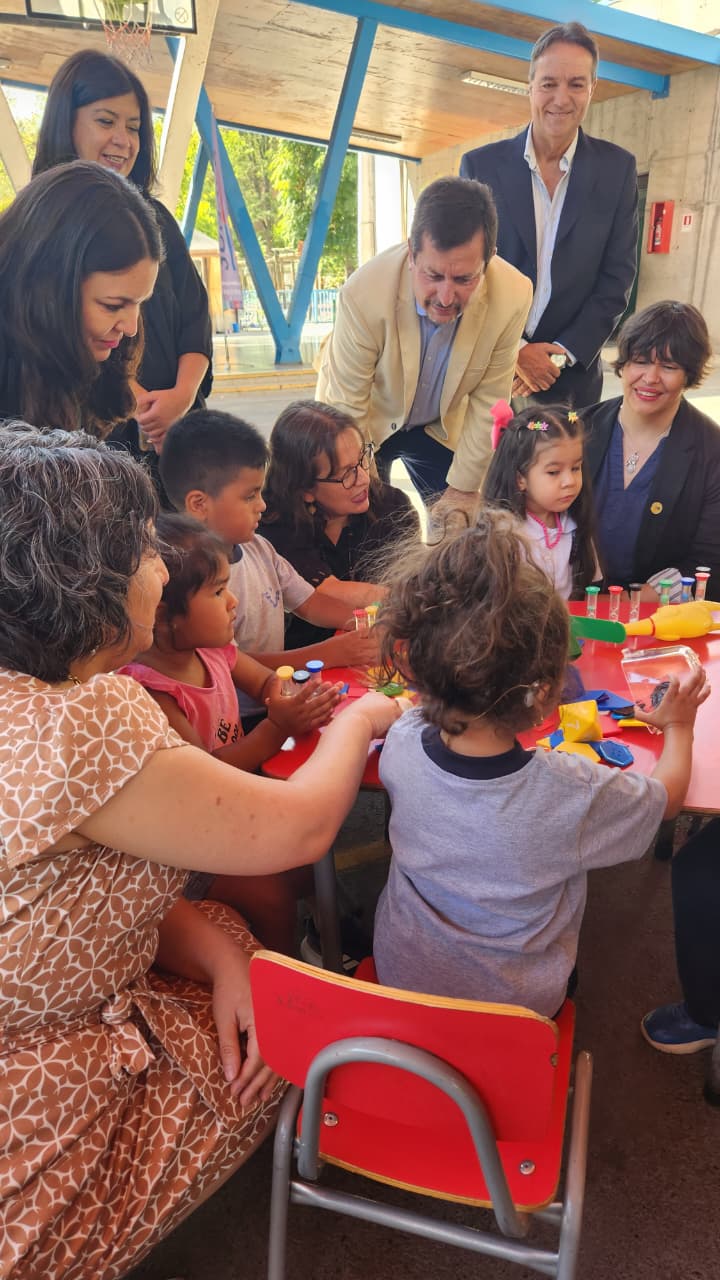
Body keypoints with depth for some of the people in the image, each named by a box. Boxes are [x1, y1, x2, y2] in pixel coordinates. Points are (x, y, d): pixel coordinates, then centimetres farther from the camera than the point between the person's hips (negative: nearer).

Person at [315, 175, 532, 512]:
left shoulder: (512, 297, -28)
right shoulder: (364, 294, -35)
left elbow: (487, 403, -15)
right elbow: (347, 409, -24)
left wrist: (464, 487, -9)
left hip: (443, 424, 2)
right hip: (369, 418, -2)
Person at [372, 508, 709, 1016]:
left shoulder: (401, 745, -26)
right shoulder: (576, 795, -33)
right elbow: (668, 795, -9)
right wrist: (678, 727, 9)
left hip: (400, 976, 2)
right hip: (516, 1003, -1)